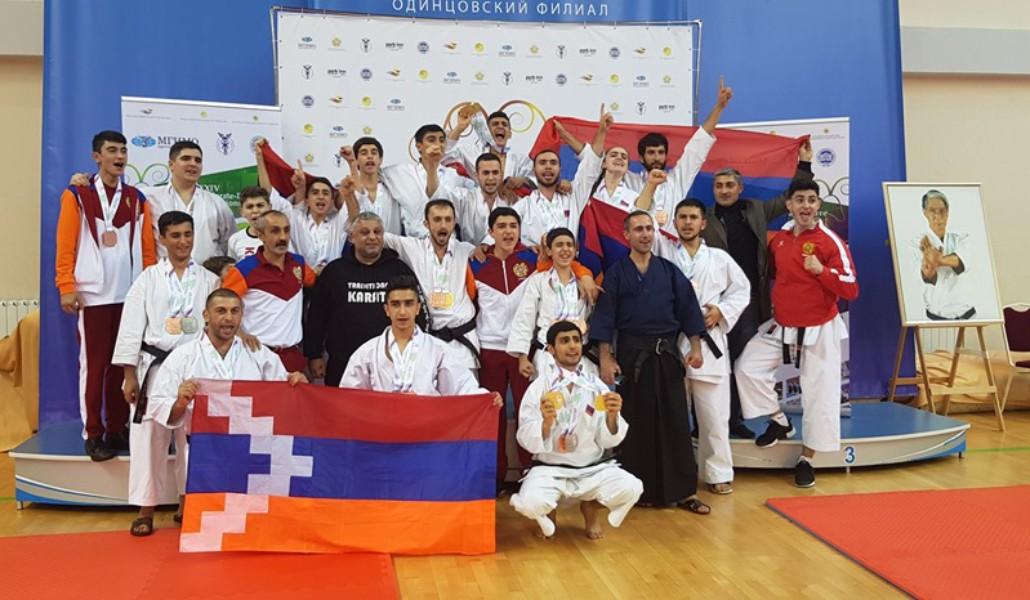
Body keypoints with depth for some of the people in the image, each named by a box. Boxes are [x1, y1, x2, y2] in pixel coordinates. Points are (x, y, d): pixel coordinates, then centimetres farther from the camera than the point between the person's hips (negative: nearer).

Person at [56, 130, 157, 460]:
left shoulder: (137, 199, 12)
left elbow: (148, 248, 9)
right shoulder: (76, 195, 3)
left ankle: (118, 429, 16)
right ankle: (93, 434, 8)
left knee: (124, 365, 7)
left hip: (131, 295, 3)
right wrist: (66, 287, -10)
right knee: (93, 365, 1)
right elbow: (65, 246, -3)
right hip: (93, 295, -3)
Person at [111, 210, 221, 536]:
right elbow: (131, 327, 0)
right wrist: (129, 375, -5)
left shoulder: (208, 280, 6)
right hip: (154, 367, -1)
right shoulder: (148, 279, 3)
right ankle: (145, 511, 8)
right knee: (149, 438, -1)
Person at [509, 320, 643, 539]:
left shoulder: (597, 387, 2)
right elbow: (528, 442, -9)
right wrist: (546, 422, -29)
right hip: (550, 469, -2)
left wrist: (612, 416, -21)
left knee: (631, 488, -23)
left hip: (593, 469, 2)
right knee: (531, 502, -32)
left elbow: (608, 441, -1)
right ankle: (549, 508, 9)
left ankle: (591, 506, 11)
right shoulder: (539, 388, -5)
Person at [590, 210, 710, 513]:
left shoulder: (669, 271, 8)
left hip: (667, 353, 2)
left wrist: (695, 347, 0)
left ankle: (683, 491, 8)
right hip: (631, 355, -2)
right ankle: (639, 489, 16)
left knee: (675, 421, 2)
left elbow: (688, 308, 7)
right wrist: (606, 358, -7)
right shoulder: (615, 273, 2)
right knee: (637, 423, 4)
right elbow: (605, 318, -1)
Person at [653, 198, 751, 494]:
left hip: (709, 342, 1)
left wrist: (721, 311, 0)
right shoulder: (663, 250, 7)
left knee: (714, 414, 4)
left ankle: (718, 473, 15)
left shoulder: (719, 258, 11)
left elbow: (741, 289, 16)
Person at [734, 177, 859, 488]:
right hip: (780, 327, 5)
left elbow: (851, 289, -15)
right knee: (747, 368, -6)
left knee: (819, 396, 0)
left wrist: (820, 270, -25)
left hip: (818, 331, -4)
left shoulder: (830, 241, -12)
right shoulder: (778, 239, 3)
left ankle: (806, 459, 18)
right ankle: (779, 422, 16)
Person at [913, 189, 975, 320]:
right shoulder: (918, 243, -4)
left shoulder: (963, 239, 4)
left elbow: (962, 261, -20)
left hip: (967, 313, 2)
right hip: (935, 316, -2)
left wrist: (939, 259, -43)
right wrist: (928, 268, -48)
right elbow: (926, 277, -23)